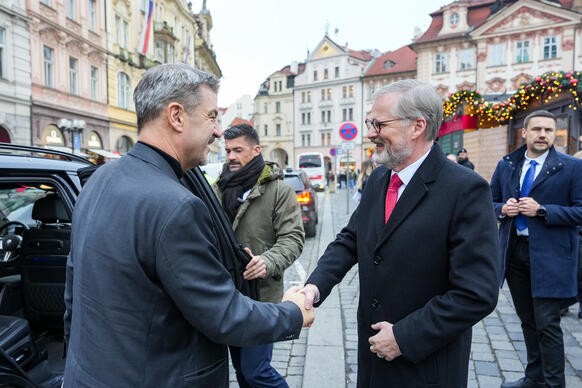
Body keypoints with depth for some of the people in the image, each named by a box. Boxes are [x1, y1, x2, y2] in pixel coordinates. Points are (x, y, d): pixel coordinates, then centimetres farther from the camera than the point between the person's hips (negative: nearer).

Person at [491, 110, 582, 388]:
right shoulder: (506, 165, 7)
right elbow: (490, 203, 13)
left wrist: (542, 210, -19)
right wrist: (503, 208, -8)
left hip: (549, 255, -4)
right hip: (514, 251, 5)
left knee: (547, 324, -2)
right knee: (528, 321, 18)